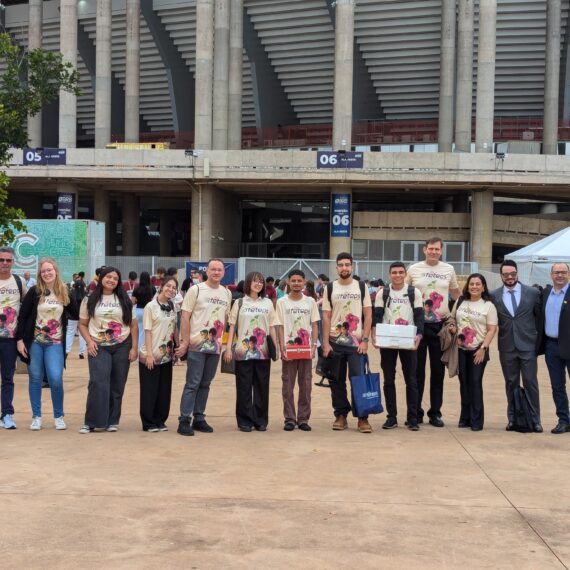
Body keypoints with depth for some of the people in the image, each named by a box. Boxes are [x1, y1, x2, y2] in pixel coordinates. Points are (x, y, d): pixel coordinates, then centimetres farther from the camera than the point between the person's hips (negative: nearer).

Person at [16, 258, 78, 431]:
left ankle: (59, 416, 7)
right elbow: (22, 316, -2)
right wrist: (20, 339, -7)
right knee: (35, 379, 6)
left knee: (56, 379, -10)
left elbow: (76, 315, 13)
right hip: (34, 342, 0)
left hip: (55, 344, 0)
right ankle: (36, 417, 18)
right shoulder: (34, 292, -2)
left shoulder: (64, 293, 4)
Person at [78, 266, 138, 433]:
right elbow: (82, 324, 8)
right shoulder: (90, 300, 6)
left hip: (122, 346, 2)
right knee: (98, 383, -15)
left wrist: (134, 348, 0)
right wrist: (89, 341, -8)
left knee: (117, 386, 3)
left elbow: (133, 325, 8)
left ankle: (112, 421, 13)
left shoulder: (124, 300, 9)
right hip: (99, 347, -2)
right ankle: (92, 422, -8)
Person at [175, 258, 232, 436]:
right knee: (192, 384, -4)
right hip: (197, 344, -5)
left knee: (205, 384, 11)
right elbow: (185, 316, -6)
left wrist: (222, 340, 8)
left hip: (215, 346, 5)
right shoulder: (196, 290, -4)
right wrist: (184, 341, -11)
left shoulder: (227, 293, 10)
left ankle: (199, 419, 19)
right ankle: (184, 420, 1)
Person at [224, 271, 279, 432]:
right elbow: (232, 326, 4)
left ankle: (260, 420, 13)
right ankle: (244, 420, 10)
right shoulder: (240, 303, 6)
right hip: (243, 351, -1)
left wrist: (277, 347, 0)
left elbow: (272, 327, 9)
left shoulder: (268, 303, 10)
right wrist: (228, 348, -4)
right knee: (244, 387, 1)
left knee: (262, 386, 4)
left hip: (263, 352, 2)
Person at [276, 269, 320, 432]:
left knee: (306, 385, 4)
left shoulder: (310, 301, 5)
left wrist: (314, 346, -6)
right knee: (288, 386, 2)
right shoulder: (282, 302, 2)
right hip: (288, 350, -1)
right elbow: (280, 327, 0)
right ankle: (289, 419, 10)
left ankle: (303, 419, 12)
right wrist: (282, 348, -9)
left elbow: (314, 326, 5)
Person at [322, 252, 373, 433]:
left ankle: (362, 418, 1)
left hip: (356, 343, -1)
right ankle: (341, 416, 17)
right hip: (335, 343, 1)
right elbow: (326, 317, 4)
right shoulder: (330, 288, 5)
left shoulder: (361, 287, 4)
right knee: (337, 381, 6)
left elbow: (368, 315, 3)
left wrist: (364, 340, -7)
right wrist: (325, 343, -3)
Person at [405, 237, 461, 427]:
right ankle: (416, 412, 11)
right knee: (417, 370, 3)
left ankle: (435, 413, 15)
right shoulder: (413, 269, 2)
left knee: (438, 371, 6)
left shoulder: (449, 270, 6)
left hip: (440, 325, 1)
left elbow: (456, 293, 16)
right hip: (418, 324, -1)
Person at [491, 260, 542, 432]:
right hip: (507, 347, 1)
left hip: (528, 346, -1)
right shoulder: (494, 296, 3)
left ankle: (535, 420, 7)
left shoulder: (533, 293, 1)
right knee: (511, 384, 9)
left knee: (531, 383, 0)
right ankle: (513, 419, 16)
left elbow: (540, 318, 5)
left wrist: (539, 341, 3)